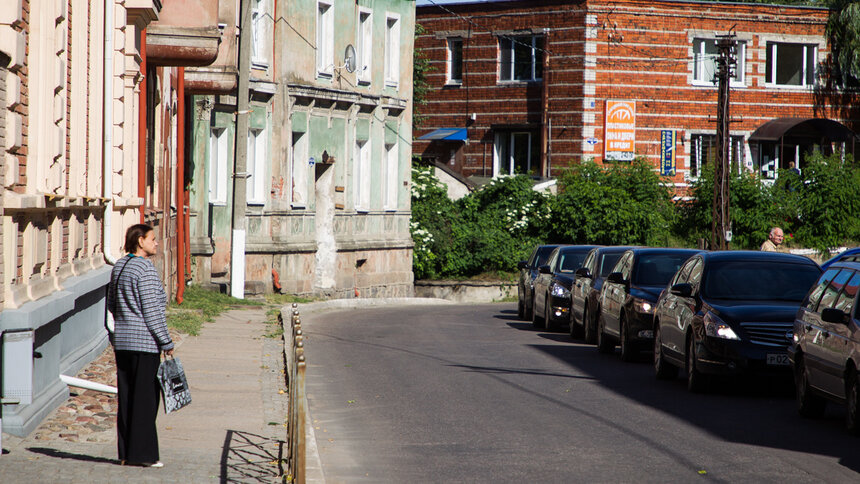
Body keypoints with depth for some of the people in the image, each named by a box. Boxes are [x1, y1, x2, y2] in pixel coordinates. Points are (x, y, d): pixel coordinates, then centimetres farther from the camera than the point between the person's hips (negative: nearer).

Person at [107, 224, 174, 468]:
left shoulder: (119, 266, 11)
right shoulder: (145, 269, -14)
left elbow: (112, 305, 17)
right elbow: (152, 311, -16)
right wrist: (167, 342, -10)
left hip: (121, 341, 8)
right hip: (144, 342, -8)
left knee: (126, 398, 10)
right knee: (145, 399, -2)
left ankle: (126, 453, 13)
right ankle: (142, 453, -1)